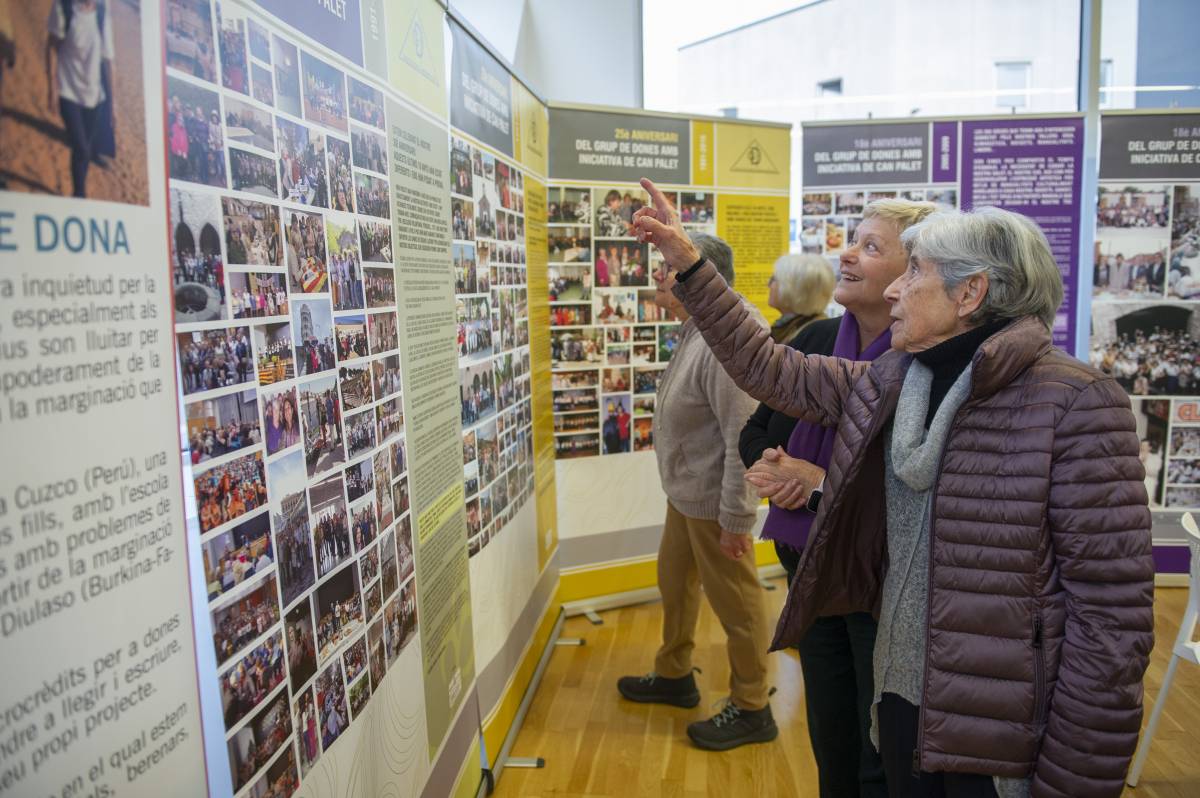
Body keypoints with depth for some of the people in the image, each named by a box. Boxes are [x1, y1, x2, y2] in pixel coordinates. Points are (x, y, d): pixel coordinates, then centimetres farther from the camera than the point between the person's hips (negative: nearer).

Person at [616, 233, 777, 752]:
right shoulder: (698, 327, 5)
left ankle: (751, 711, 26)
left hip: (714, 497, -10)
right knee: (674, 578, 23)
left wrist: (735, 519, -24)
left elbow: (745, 438, -27)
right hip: (687, 489, 10)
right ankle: (674, 675, 44)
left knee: (734, 601, 6)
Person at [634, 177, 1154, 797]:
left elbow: (1112, 613, -18)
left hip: (1003, 729, -6)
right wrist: (687, 262, 4)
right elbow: (767, 368, 8)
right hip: (902, 696, 6)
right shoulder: (889, 385, 2)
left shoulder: (1073, 404, -18)